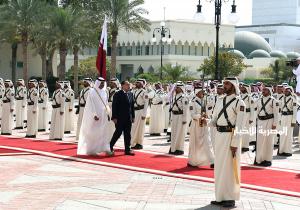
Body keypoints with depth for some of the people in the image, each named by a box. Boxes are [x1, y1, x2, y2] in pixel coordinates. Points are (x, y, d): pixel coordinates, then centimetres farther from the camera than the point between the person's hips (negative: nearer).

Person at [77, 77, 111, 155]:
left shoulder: (104, 92, 10)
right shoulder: (92, 92, -9)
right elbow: (91, 105, -13)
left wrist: (107, 114, 12)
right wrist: (94, 115, -20)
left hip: (103, 116, 6)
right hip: (95, 116, -6)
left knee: (104, 133, 0)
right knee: (93, 134, 2)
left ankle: (106, 149, -3)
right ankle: (91, 150, 11)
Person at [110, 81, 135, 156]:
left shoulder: (131, 94, 12)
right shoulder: (118, 94, -7)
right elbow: (114, 106, -10)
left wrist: (133, 116, 12)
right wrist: (114, 117, -14)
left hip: (128, 118, 6)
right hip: (120, 118, -6)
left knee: (128, 135, 6)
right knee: (118, 133, -2)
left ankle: (127, 150, 11)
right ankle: (110, 147, 13)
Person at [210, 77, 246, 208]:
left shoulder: (239, 103, -8)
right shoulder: (220, 102, 13)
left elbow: (239, 125, -13)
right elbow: (214, 121, 18)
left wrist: (234, 143, -18)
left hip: (231, 136, -7)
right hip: (219, 135, 7)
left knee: (229, 168, -3)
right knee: (219, 167, 11)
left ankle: (230, 198, 6)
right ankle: (220, 197, 21)